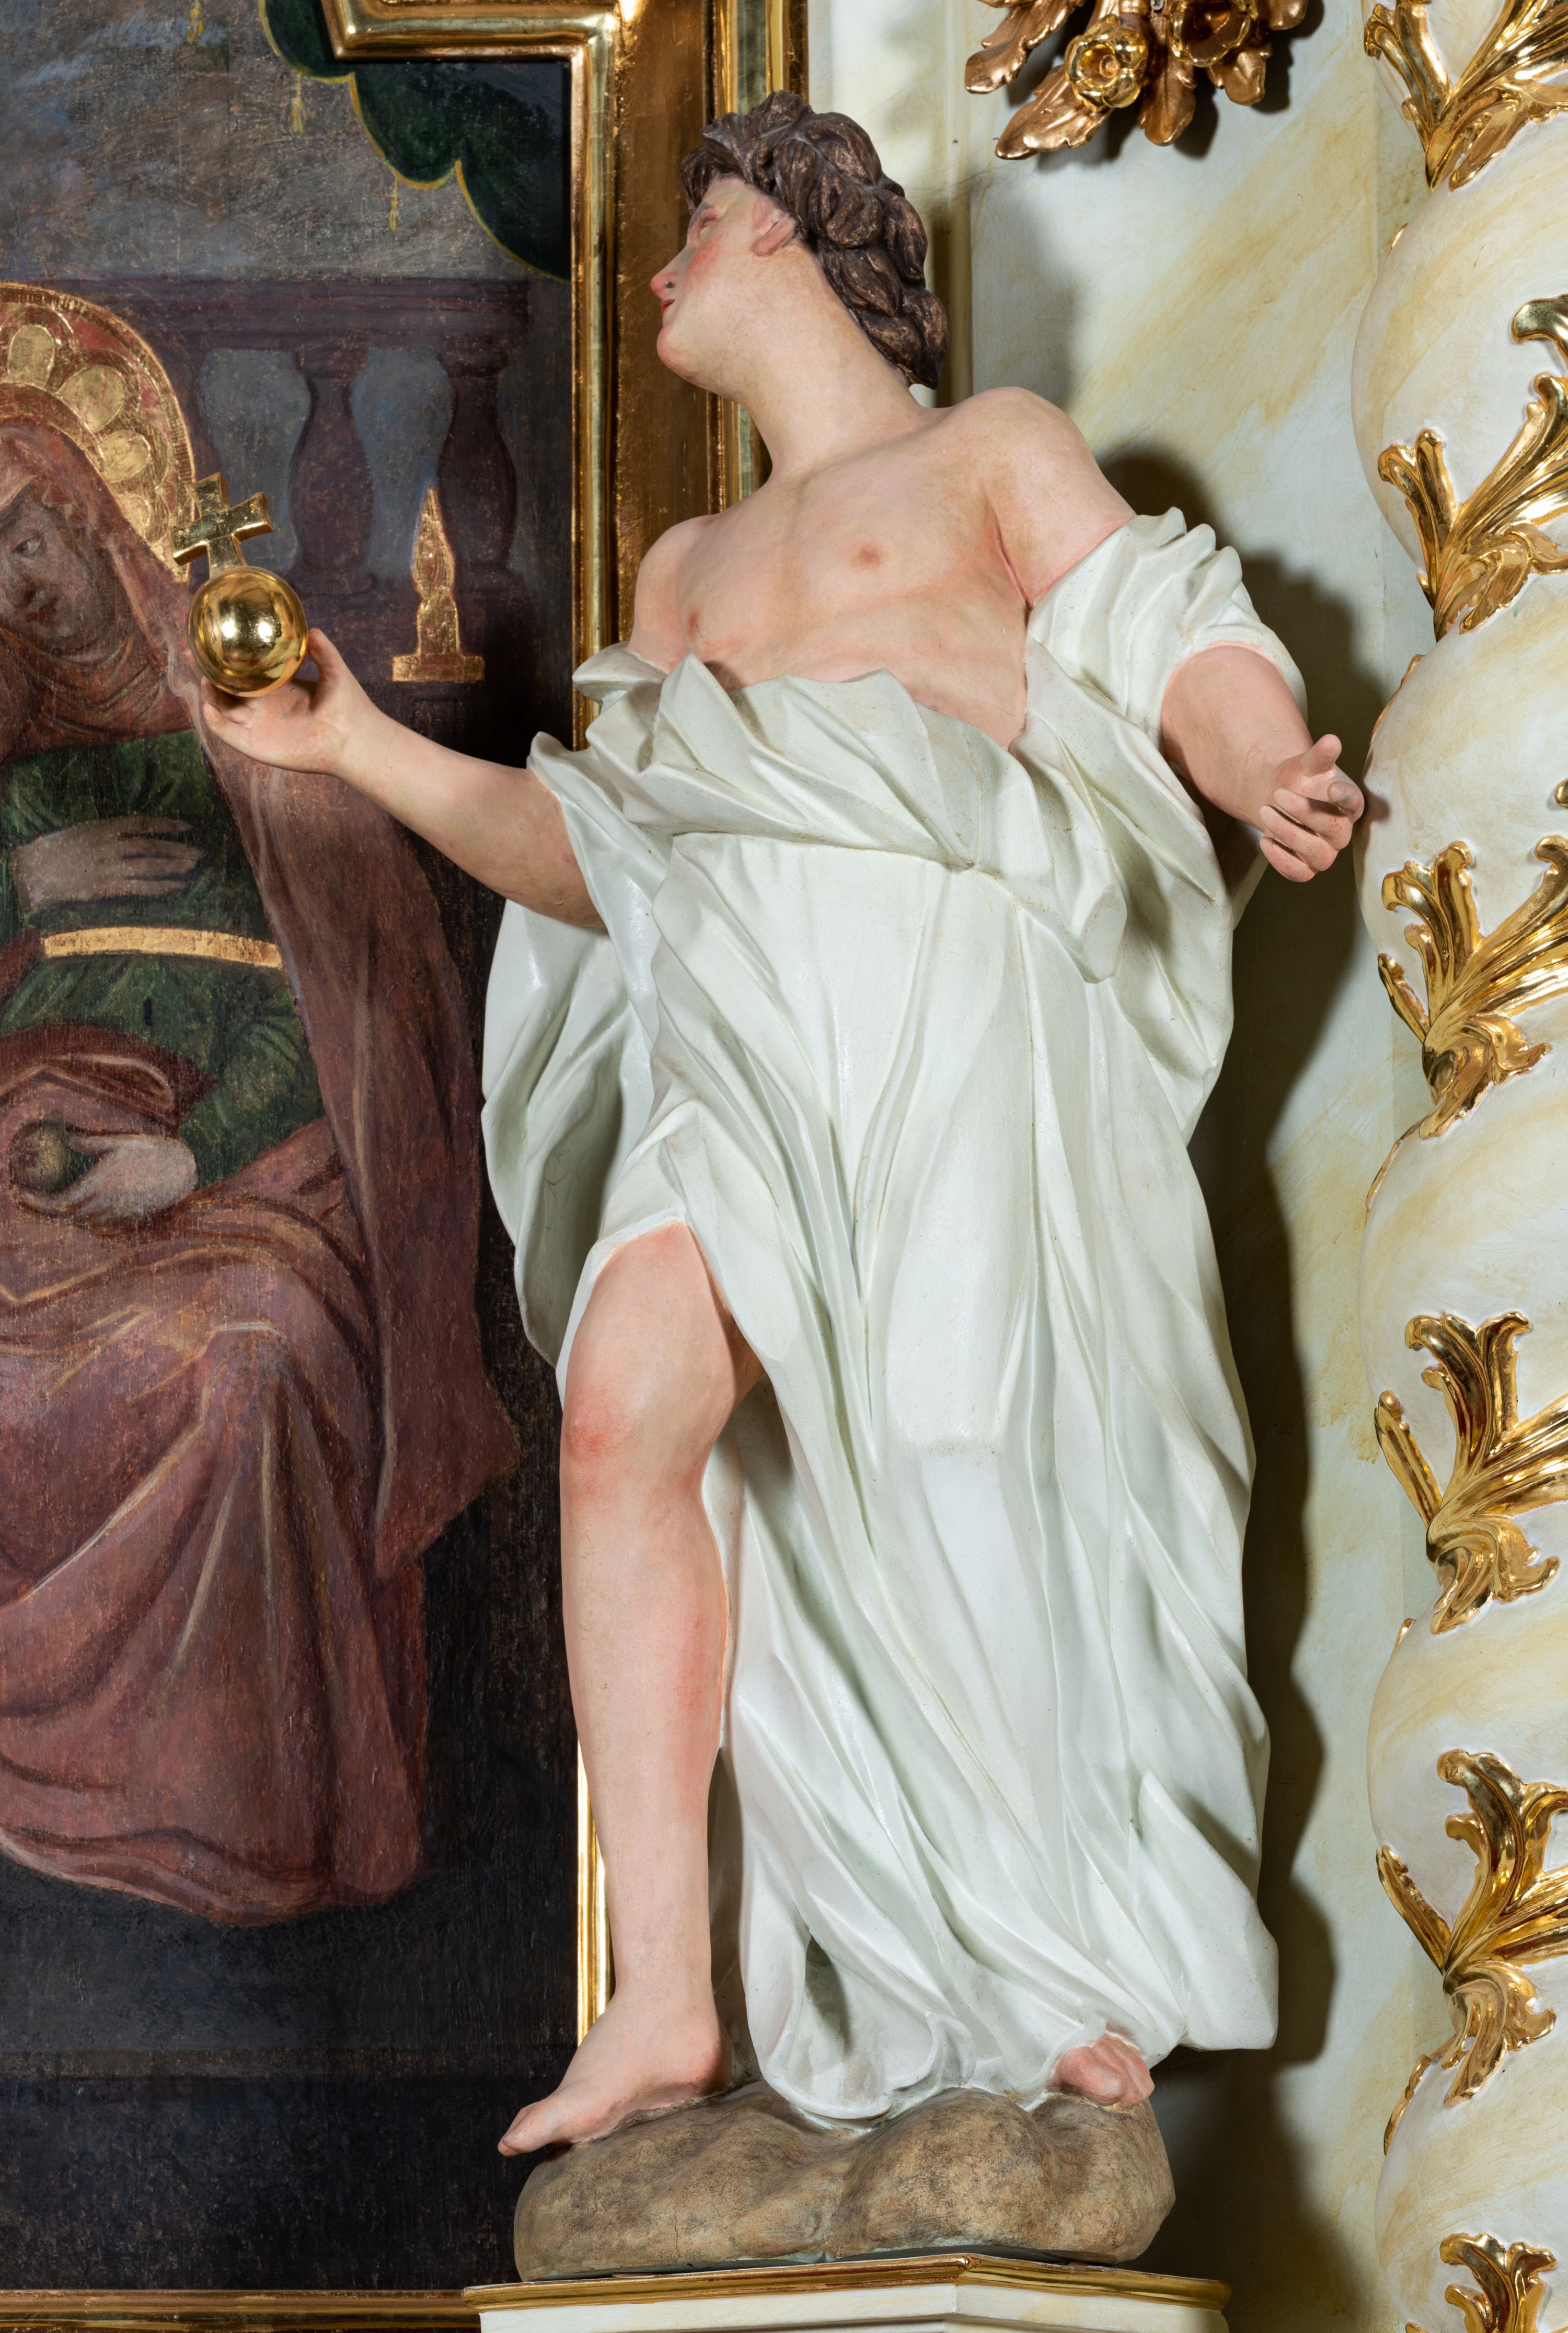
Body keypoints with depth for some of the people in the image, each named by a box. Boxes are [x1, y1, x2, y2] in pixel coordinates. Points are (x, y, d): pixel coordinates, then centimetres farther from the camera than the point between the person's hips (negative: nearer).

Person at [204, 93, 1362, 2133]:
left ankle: (1086, 1962, 2)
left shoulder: (994, 455, 18)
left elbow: (1181, 659, 5)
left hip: (953, 985, -4)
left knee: (968, 1476, -15)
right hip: (740, 1021, 4)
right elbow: (598, 859, 28)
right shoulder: (687, 571, 35)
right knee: (626, 1393, -23)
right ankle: (668, 2003, -27)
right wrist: (363, 748, 22)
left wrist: (1270, 767, -17)